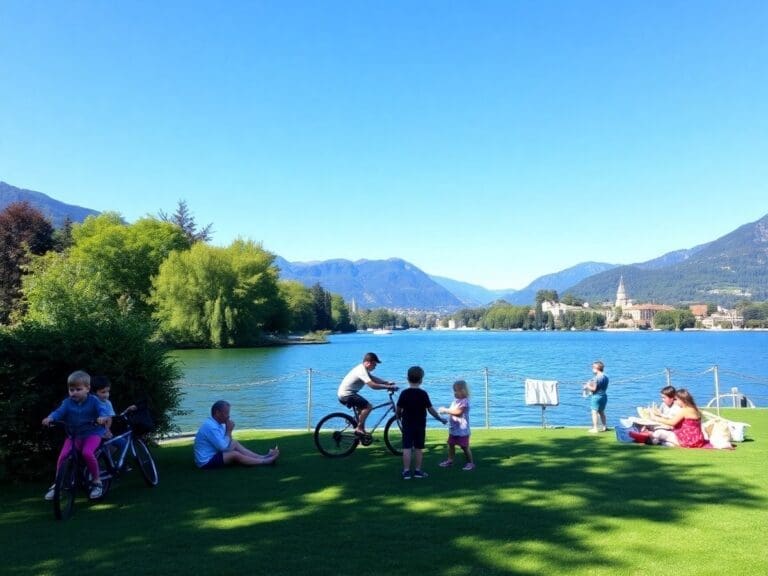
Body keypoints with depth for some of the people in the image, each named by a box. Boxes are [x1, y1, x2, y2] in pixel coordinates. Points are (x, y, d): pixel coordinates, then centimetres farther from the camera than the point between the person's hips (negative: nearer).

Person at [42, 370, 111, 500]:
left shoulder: (93, 400, -5)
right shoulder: (67, 402, 1)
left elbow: (102, 410, -19)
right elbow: (59, 412, -13)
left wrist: (103, 417, -42)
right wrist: (50, 418, -35)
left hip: (91, 434, -3)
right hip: (73, 435, 3)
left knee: (87, 453, -29)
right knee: (62, 456, -17)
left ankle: (96, 480, -8)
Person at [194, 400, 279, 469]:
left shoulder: (218, 424, 6)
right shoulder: (210, 426, -24)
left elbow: (225, 445, 9)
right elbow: (223, 447, -23)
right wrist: (229, 431, -16)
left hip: (213, 455, 10)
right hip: (206, 462, -10)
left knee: (235, 444, 8)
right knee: (235, 455, -18)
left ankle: (262, 457, 3)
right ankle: (265, 461, -10)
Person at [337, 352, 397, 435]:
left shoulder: (362, 368, 10)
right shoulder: (362, 371, -22)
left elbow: (373, 378, 17)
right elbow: (373, 385, -31)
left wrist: (387, 382, 5)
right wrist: (388, 387, -26)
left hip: (344, 394, 11)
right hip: (346, 395, -11)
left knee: (362, 407, 23)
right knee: (368, 406, -16)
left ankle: (361, 430, 27)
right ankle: (359, 429, -8)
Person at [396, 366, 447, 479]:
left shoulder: (404, 393, -5)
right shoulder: (423, 394, -9)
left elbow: (398, 409, 0)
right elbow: (430, 409, -8)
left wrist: (399, 417, 21)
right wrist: (440, 418, 5)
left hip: (407, 424, 1)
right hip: (420, 425, 0)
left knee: (407, 448, 2)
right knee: (418, 448, 10)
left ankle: (406, 471, 0)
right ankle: (418, 470, 15)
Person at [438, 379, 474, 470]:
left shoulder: (464, 401, -18)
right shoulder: (455, 400, 10)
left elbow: (457, 412, -27)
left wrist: (445, 410, -23)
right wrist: (445, 410, -5)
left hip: (462, 430, -9)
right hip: (453, 429, 9)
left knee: (465, 447, 0)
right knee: (451, 444, 15)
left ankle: (470, 463, 12)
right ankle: (450, 460, 28)